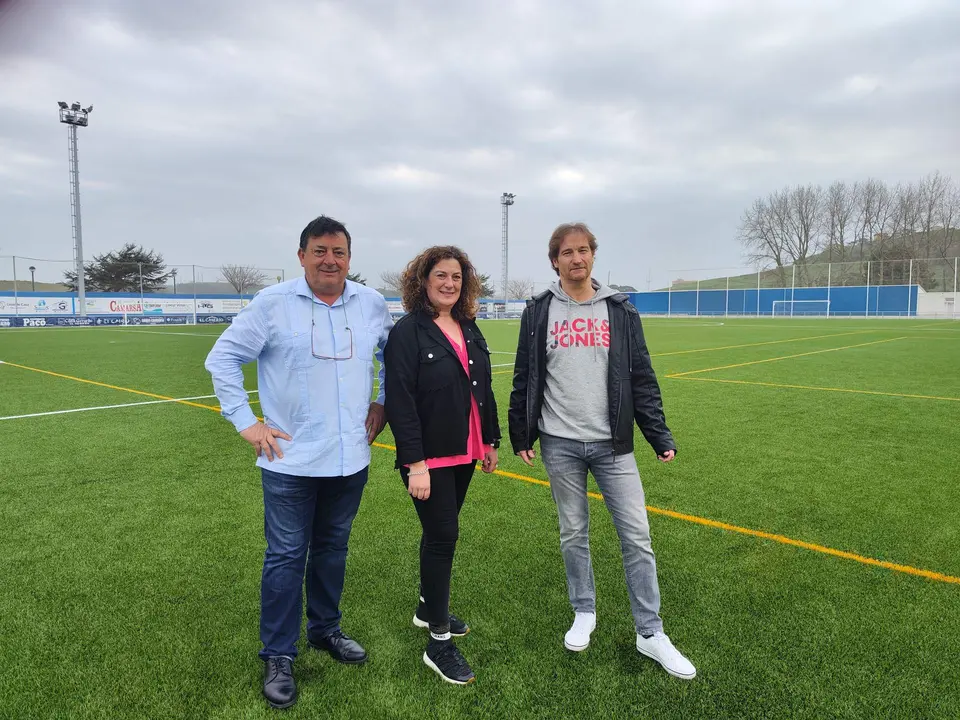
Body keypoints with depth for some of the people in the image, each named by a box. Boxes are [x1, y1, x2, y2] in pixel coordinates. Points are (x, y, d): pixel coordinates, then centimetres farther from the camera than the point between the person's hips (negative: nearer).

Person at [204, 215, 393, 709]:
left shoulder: (372, 304, 2)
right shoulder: (272, 303, -8)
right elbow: (222, 359, -3)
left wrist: (383, 404, 9)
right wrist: (246, 422, -7)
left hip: (350, 458, 4)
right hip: (291, 460, -3)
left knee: (333, 548, 18)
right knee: (286, 555, 4)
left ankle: (325, 630, 38)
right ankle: (278, 657, 22)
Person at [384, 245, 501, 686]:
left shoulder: (470, 330, 8)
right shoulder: (408, 331, -13)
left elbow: (484, 390, 14)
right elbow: (400, 402, -18)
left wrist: (490, 441, 15)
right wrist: (415, 464, -22)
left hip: (464, 453, 7)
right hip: (429, 458, -7)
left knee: (442, 533, 18)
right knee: (443, 537, -3)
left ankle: (429, 606, 38)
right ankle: (439, 642, 11)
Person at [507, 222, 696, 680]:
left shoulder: (620, 310, 3)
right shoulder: (539, 311, 2)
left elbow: (642, 378, 3)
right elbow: (524, 379, 6)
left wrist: (660, 437, -1)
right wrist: (520, 436, 5)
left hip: (611, 443, 0)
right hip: (559, 444, 0)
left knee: (636, 534, 2)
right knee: (573, 533, 12)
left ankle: (650, 633, 17)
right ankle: (584, 612, 33)